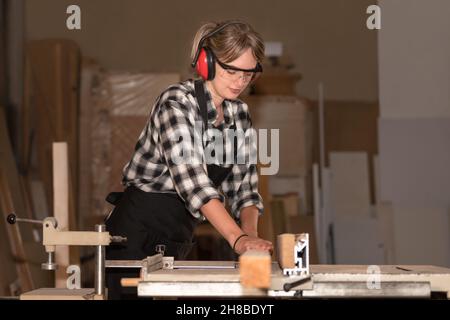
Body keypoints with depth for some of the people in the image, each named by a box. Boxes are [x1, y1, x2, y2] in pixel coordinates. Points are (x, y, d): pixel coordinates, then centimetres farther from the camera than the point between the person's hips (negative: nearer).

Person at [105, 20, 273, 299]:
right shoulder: (177, 102, -18)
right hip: (137, 235, -7)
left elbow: (244, 187, 6)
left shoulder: (239, 114, 5)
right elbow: (191, 177, -32)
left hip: (177, 242, 7)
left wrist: (250, 234, -15)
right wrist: (238, 238, -42)